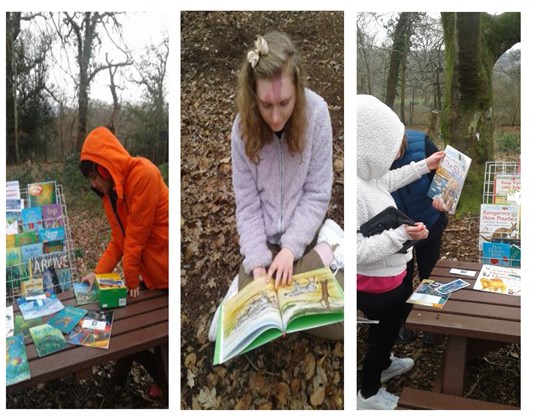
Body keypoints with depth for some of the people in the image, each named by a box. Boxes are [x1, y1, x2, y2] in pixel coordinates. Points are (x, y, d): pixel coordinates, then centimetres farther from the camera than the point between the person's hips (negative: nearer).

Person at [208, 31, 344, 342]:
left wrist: (291, 248, -20)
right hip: (264, 239, 1)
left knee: (337, 325, -14)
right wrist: (257, 262, -20)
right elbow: (247, 205, -8)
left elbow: (317, 194, -10)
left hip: (305, 233, -1)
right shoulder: (243, 127, -12)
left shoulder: (316, 113, -16)